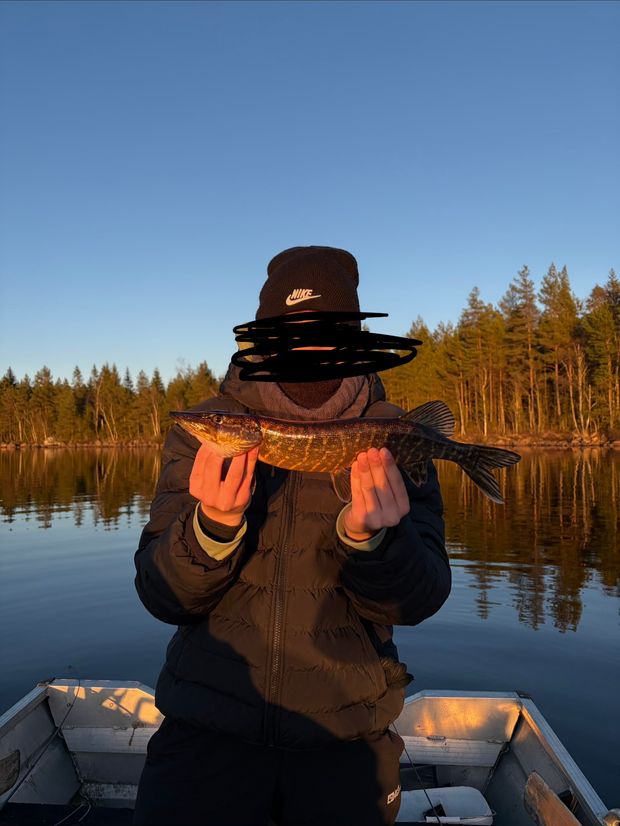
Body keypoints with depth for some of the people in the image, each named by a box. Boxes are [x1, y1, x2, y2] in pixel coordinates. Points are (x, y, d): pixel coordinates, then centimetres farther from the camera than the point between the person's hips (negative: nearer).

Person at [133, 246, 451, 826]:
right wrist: (213, 523, -29)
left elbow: (416, 602, -10)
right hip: (208, 720, 1)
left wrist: (370, 536, -32)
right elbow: (161, 597, -9)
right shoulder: (204, 431, -5)